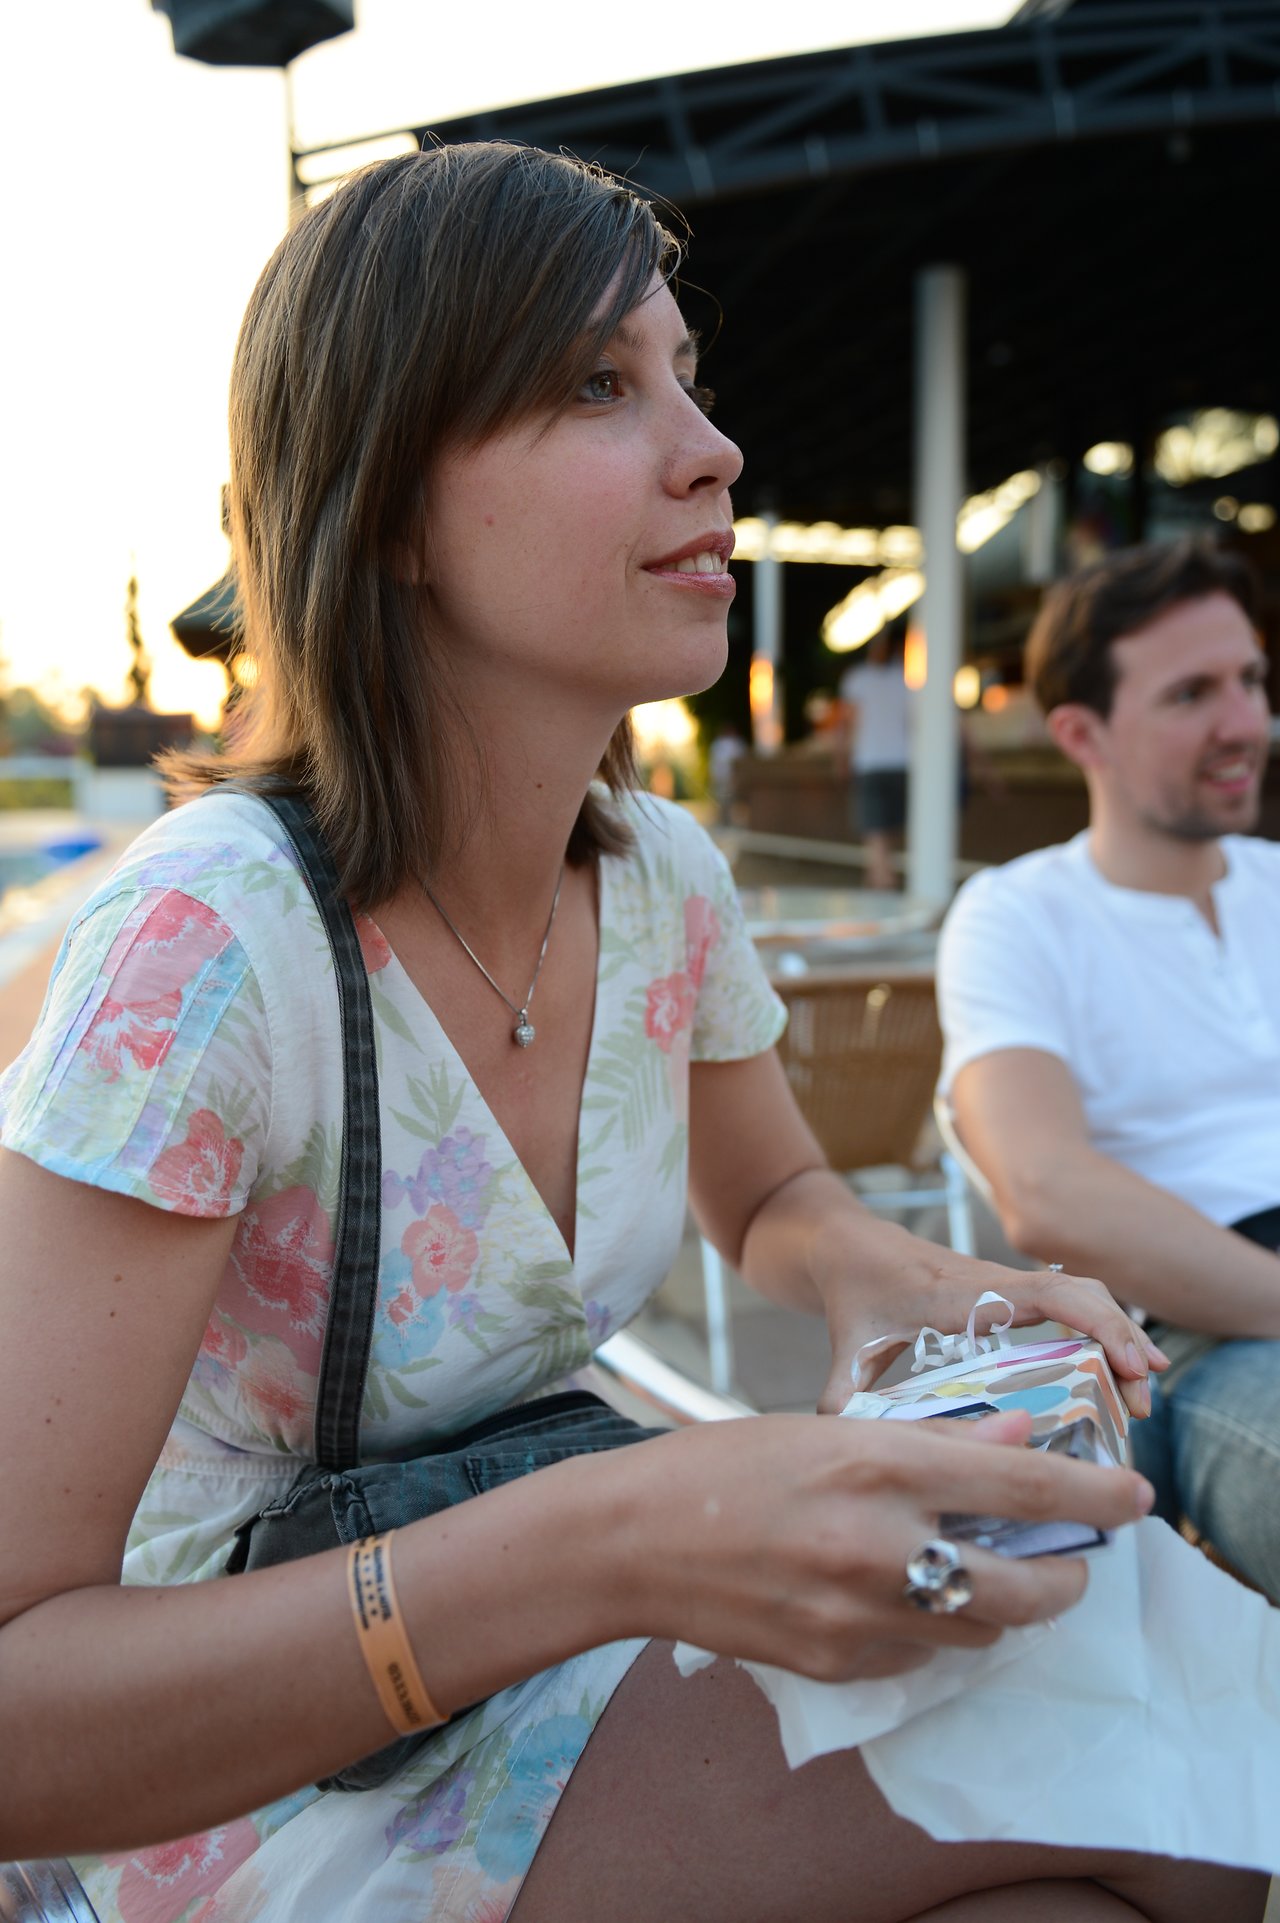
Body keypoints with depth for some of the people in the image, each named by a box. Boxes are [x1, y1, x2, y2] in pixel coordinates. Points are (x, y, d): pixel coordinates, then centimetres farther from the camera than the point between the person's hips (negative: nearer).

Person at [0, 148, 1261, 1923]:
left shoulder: (667, 881, -7)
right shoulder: (207, 944, -27)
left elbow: (775, 1204, 12)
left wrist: (895, 1279, -12)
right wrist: (603, 1547, -40)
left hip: (532, 1628, 6)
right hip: (252, 1769, -5)